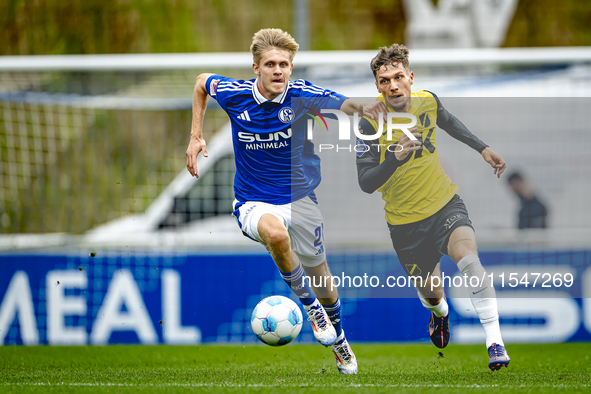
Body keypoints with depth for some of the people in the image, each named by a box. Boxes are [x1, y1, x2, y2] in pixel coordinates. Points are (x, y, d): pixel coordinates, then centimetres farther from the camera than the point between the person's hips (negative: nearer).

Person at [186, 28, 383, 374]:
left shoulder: (302, 95, -16)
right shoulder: (235, 94, -12)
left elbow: (342, 103, -30)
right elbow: (202, 83, 9)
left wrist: (362, 108, -53)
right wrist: (196, 137, 5)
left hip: (300, 198, 1)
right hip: (253, 203, -1)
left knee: (320, 275, 12)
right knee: (275, 232, -36)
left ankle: (340, 341, 42)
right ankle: (309, 304, -13)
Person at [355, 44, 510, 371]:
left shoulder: (427, 101, -8)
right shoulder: (370, 122, -19)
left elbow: (448, 122, 19)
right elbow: (366, 183, -24)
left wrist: (482, 149, 16)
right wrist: (396, 156, -39)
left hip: (445, 203, 1)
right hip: (405, 220, -1)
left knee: (468, 258, -29)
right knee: (429, 292, 15)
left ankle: (495, 342, -25)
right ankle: (440, 312, 56)